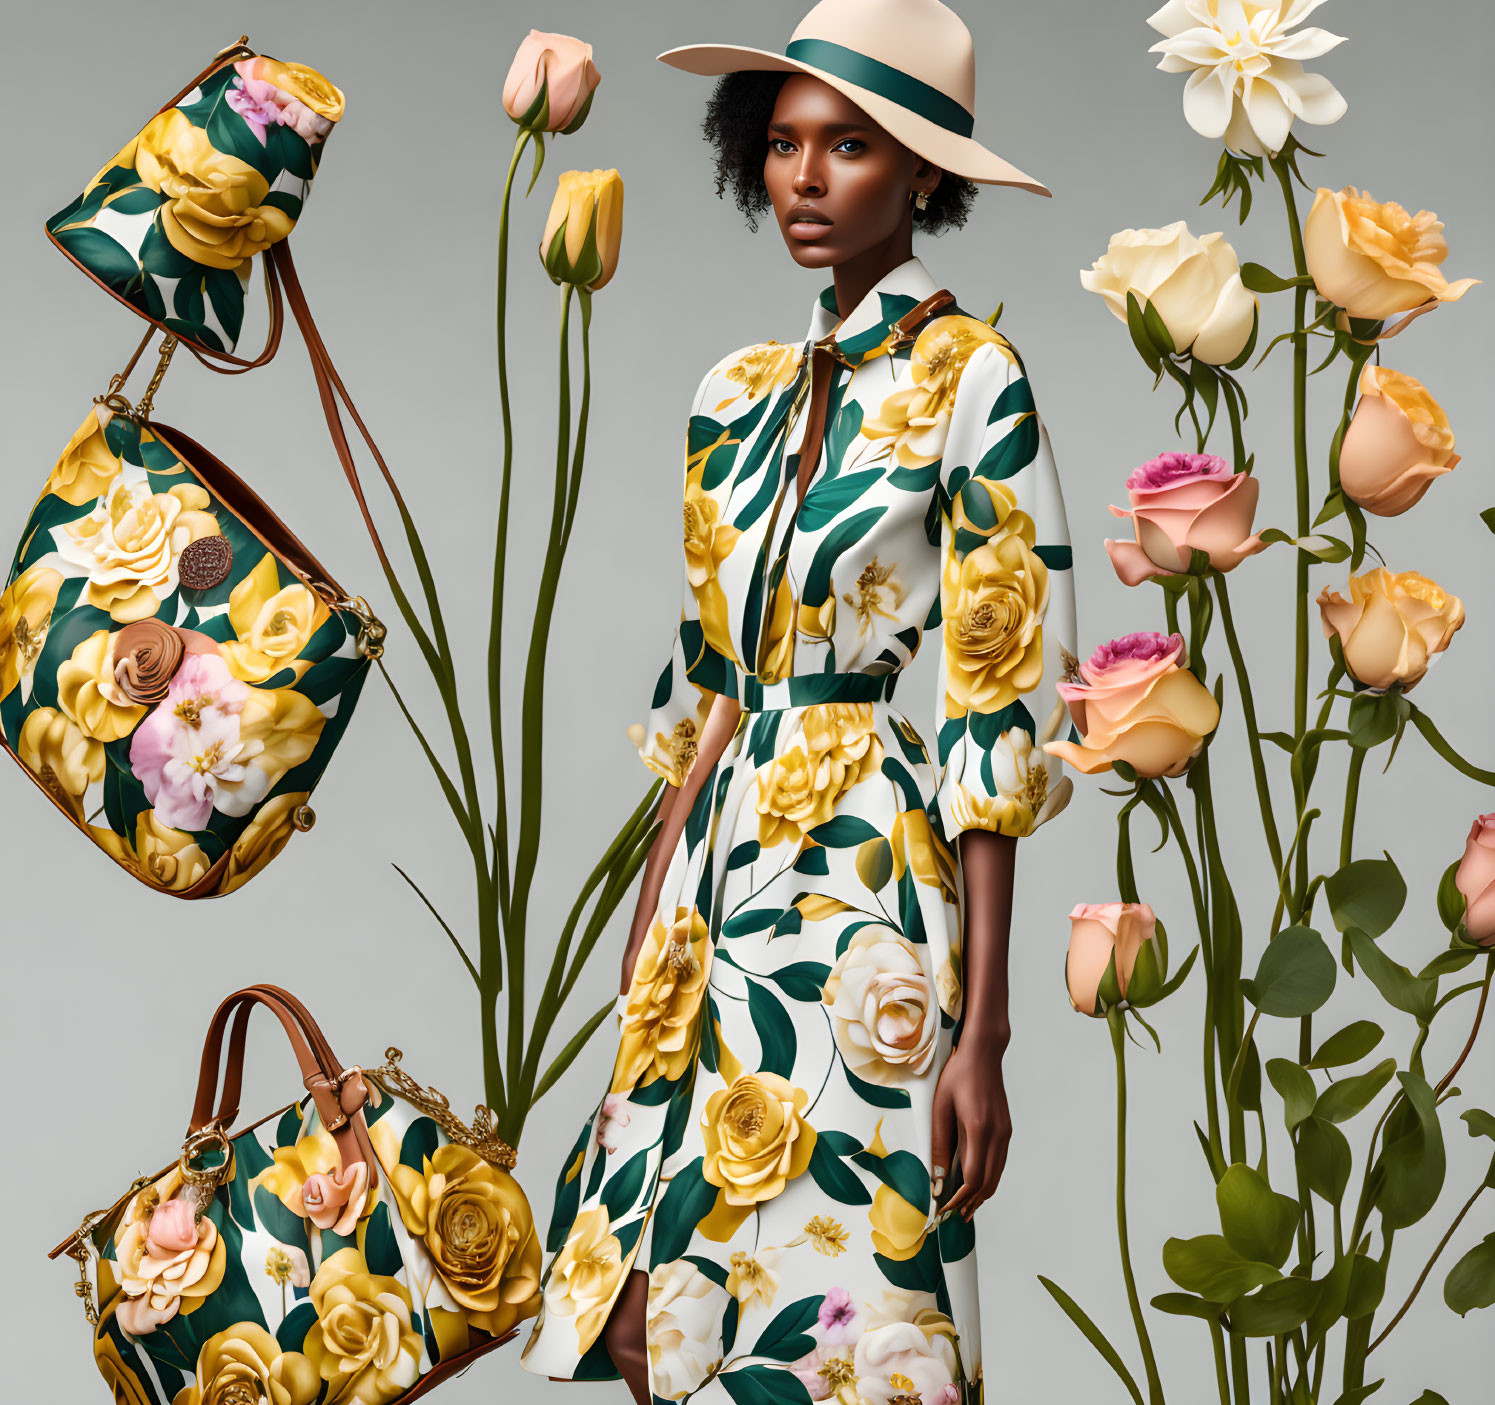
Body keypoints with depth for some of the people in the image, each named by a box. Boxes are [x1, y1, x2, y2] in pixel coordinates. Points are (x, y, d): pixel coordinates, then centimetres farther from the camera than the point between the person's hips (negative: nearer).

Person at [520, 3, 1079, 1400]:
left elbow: (1000, 716, -10)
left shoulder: (969, 380, -7)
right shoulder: (740, 394, 12)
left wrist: (983, 1034, -14)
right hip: (718, 878, 6)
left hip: (872, 885, -6)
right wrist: (641, 967, 12)